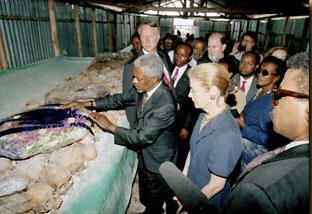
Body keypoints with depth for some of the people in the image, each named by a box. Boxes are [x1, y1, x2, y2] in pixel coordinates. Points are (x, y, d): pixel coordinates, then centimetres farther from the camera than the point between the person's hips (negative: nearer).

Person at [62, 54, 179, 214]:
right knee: (146, 189, 31)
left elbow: (143, 137, -32)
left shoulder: (165, 105, -37)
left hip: (158, 159, -7)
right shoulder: (141, 88, -14)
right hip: (144, 152, 7)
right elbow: (120, 99, 2)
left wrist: (110, 126, -24)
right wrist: (87, 104, -3)